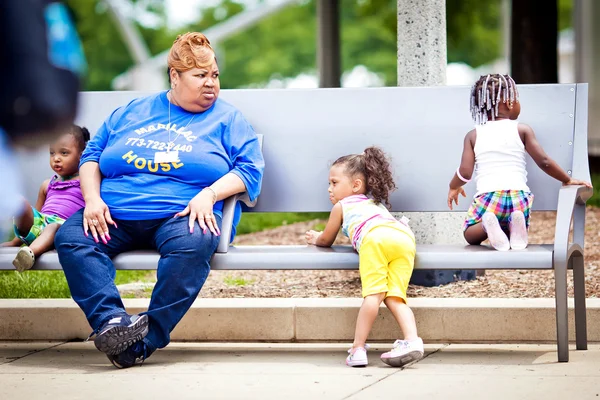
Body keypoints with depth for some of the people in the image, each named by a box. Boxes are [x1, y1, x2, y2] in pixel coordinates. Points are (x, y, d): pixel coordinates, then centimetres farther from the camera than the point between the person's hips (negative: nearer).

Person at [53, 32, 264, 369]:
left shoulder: (227, 119, 15)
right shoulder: (131, 112, 22)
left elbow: (250, 169, 3)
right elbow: (92, 155, 20)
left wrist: (209, 194, -14)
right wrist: (92, 199, 0)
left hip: (180, 216, -3)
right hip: (115, 216, 3)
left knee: (192, 244, -39)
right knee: (70, 238, -27)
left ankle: (146, 339, -37)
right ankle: (110, 320, -41)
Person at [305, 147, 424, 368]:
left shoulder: (341, 206, 32)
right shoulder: (375, 202, 47)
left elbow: (326, 241, 44)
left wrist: (315, 238, 66)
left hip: (375, 237, -5)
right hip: (405, 236, 5)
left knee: (373, 294, -14)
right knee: (394, 297, -1)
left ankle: (358, 348, -19)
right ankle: (412, 340, -22)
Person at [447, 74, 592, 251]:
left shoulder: (473, 135, 9)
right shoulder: (522, 130, 6)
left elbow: (465, 172, 3)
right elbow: (544, 162, 2)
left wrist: (454, 187, 25)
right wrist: (568, 180, 16)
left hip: (487, 195, -1)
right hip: (519, 195, 1)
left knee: (470, 235, 17)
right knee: (518, 239, 23)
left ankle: (487, 224, -20)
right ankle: (515, 224, -16)